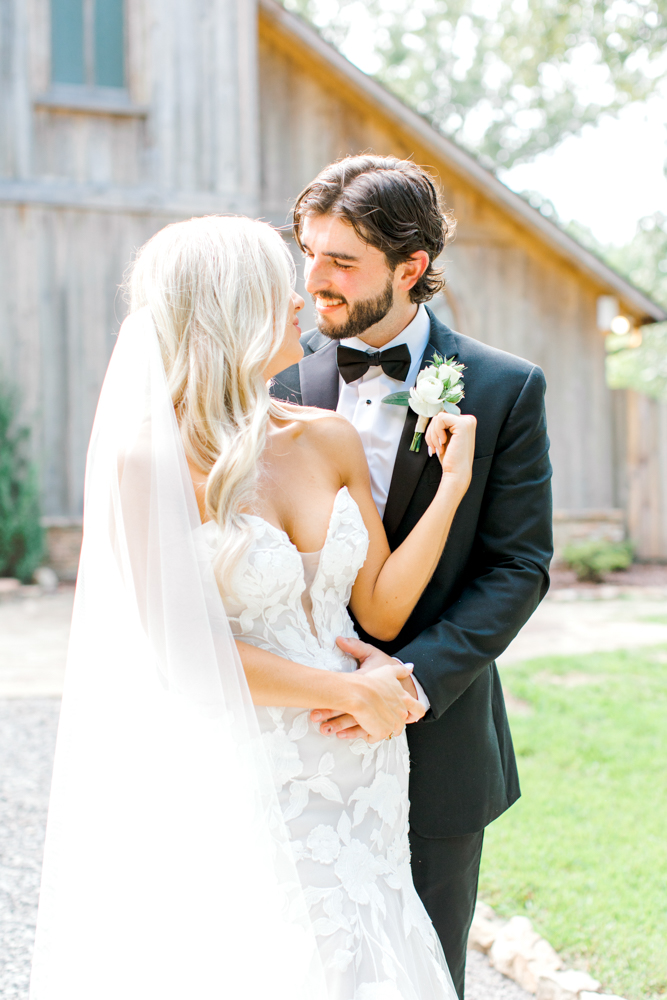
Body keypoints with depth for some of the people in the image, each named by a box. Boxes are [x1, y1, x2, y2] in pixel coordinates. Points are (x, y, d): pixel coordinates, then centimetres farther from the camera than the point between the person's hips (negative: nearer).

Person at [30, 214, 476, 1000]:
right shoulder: (153, 458, -13)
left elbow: (382, 609, 2)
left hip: (359, 766, 5)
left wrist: (451, 485, -6)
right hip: (242, 780, -5)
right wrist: (352, 691, -10)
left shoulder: (329, 439, 3)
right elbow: (183, 656, -14)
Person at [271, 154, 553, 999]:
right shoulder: (281, 377, 0)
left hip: (437, 741, -1)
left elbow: (519, 566, -7)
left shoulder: (506, 389, -4)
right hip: (305, 737, 1)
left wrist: (415, 675, -20)